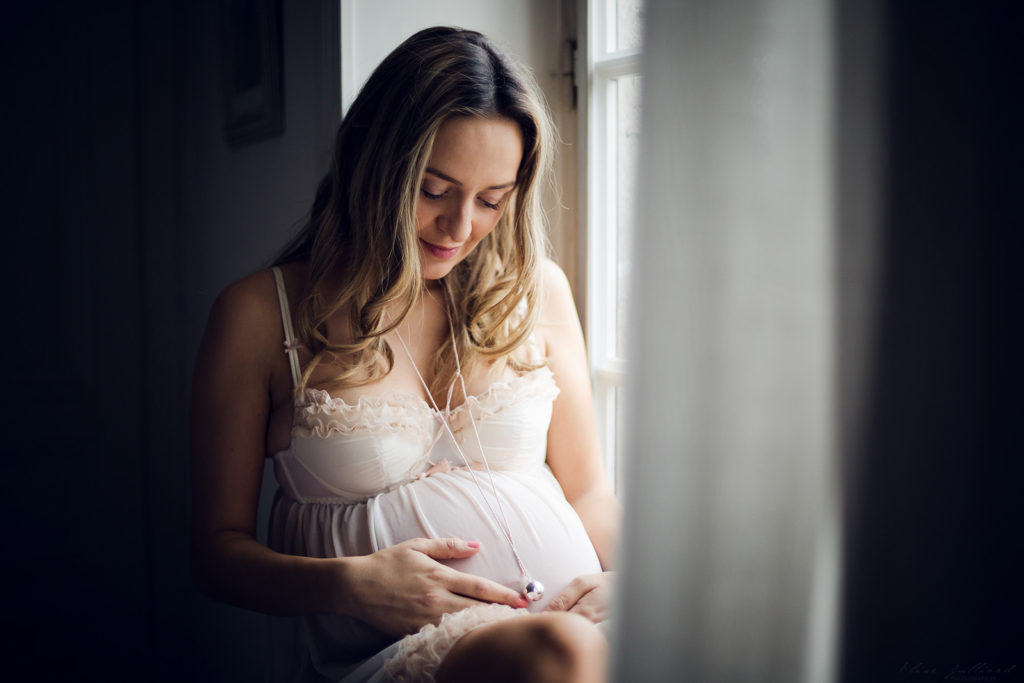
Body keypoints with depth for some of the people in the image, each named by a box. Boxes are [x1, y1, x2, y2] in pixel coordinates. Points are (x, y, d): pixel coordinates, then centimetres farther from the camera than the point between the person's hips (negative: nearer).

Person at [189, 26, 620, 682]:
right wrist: (350, 584, -15)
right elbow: (218, 549, 4)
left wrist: (626, 575, -5)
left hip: (559, 612, 5)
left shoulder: (537, 290, 10)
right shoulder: (261, 314, 1)